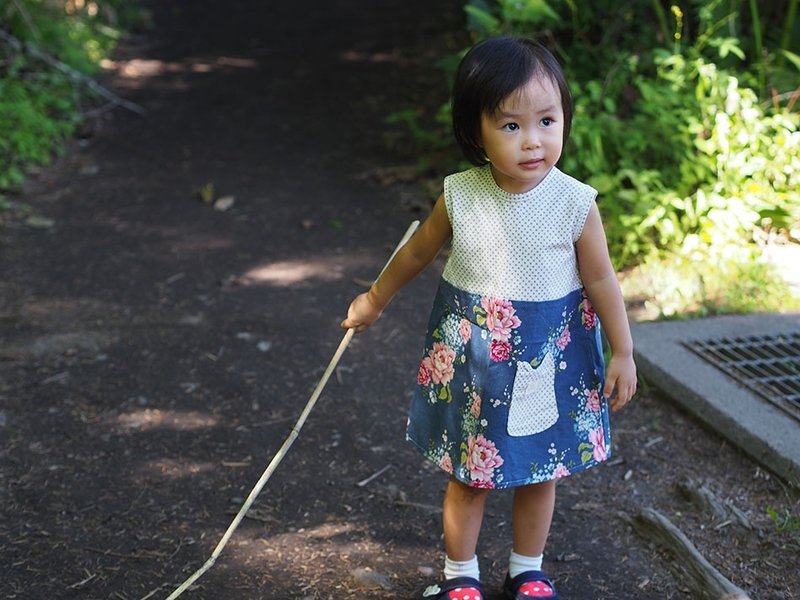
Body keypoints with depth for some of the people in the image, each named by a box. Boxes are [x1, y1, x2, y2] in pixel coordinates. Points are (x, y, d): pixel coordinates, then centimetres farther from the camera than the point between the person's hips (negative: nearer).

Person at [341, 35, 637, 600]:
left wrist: (623, 353, 0)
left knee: (540, 472, 16)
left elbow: (601, 280, -4)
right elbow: (418, 250, 6)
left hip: (550, 361, 0)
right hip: (470, 360, 1)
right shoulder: (460, 197, -12)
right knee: (467, 475, 14)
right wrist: (375, 299, 19)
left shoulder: (575, 203, -16)